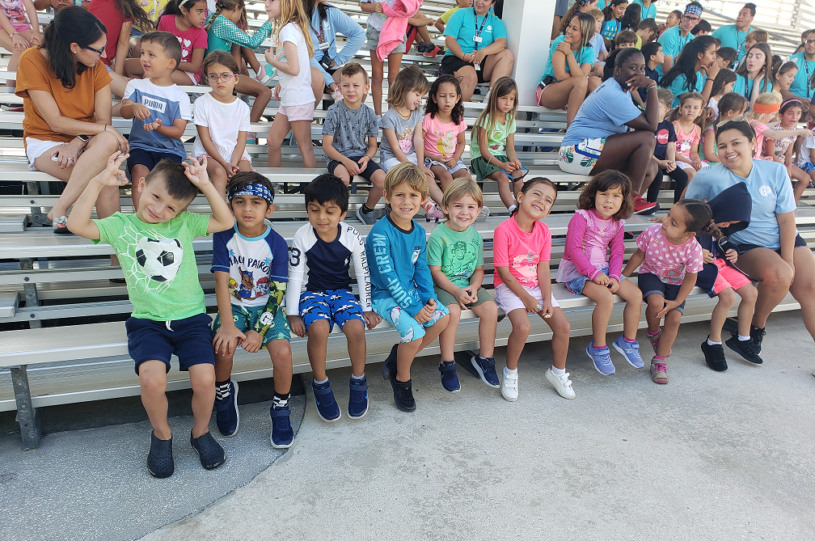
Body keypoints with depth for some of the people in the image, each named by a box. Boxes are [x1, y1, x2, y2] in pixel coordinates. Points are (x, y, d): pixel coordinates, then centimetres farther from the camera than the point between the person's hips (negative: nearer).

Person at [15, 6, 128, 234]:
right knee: (105, 178, -33)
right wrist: (106, 129, -24)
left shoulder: (96, 66, -2)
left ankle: (59, 209, -25)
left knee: (108, 142, -35)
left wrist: (77, 143, -24)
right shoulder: (33, 60, -12)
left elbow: (103, 119, -7)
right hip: (45, 140, -3)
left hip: (86, 141, 4)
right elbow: (56, 122, -17)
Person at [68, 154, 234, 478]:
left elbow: (226, 222, -2)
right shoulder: (121, 226, 5)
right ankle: (161, 434, 7)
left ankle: (201, 432, 14)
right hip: (147, 321, 0)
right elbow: (77, 224, -8)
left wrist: (205, 185, -10)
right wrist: (99, 182, -12)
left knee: (205, 378, -19)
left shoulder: (184, 223, 6)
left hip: (191, 318, 1)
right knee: (152, 378, -25)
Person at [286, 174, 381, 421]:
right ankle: (321, 385, -7)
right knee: (318, 328, -33)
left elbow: (363, 273, 0)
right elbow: (295, 276, -7)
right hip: (312, 292, -1)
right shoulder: (303, 237, -12)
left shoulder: (352, 236, -9)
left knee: (356, 327, -28)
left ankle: (358, 382, 0)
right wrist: (293, 314, -10)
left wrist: (367, 308, -1)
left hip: (342, 291, 1)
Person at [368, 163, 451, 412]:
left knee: (443, 317, -7)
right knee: (414, 331, -24)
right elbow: (387, 276, -22)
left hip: (409, 291, 7)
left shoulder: (420, 233, 3)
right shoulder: (380, 232, -20)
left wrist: (429, 297, -8)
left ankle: (397, 359, 8)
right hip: (383, 295, -7)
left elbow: (421, 269, 8)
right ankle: (402, 380, 6)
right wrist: (413, 307, -21)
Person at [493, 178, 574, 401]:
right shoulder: (504, 231, -19)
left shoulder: (544, 232, 0)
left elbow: (543, 268, -1)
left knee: (563, 326, -4)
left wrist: (547, 299, -11)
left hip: (535, 286, 6)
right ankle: (510, 372, -2)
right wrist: (526, 298, -17)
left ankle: (558, 371, 21)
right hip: (509, 287, -6)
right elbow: (503, 272, -16)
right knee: (523, 326, -28)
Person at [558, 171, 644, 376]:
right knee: (606, 297, -30)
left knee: (636, 294, -6)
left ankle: (628, 342, 13)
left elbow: (617, 253, 9)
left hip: (602, 270, 8)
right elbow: (573, 249, -19)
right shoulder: (582, 217, -13)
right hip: (577, 272, -7)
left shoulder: (618, 224, 8)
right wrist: (594, 273, -24)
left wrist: (614, 276, -8)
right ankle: (598, 349, -12)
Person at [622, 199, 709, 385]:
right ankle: (653, 332, 5)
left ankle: (659, 362, 4)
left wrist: (677, 302, -16)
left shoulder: (694, 249, -25)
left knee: (674, 318, -15)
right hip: (651, 274, -1)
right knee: (656, 302, -31)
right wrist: (622, 277, -4)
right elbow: (639, 255, -6)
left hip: (675, 282, 1)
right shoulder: (653, 232, -25)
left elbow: (690, 278, -10)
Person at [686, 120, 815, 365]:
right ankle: (756, 327, -5)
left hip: (784, 241, 4)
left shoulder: (775, 171, -2)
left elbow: (787, 219, -3)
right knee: (779, 274, -31)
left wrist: (788, 260, -11)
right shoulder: (709, 178, -11)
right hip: (744, 247, -4)